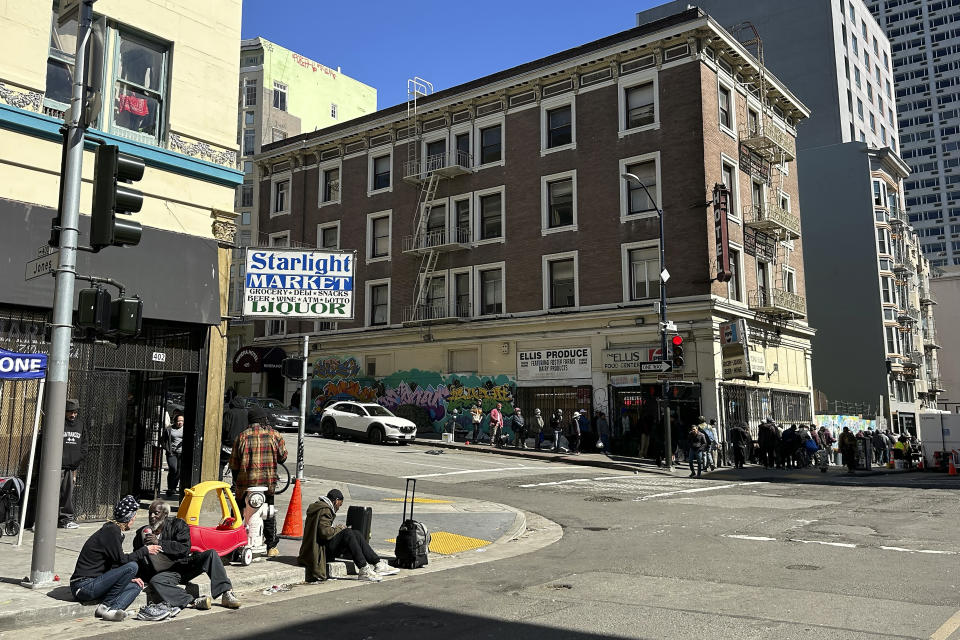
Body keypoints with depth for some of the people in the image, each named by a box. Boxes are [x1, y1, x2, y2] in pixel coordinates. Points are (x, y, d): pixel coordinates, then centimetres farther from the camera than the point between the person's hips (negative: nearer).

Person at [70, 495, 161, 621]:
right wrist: (145, 550, -6)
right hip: (84, 586, -10)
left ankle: (113, 609, -18)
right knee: (131, 566, -21)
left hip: (94, 582, 10)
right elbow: (121, 560, -16)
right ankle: (105, 606, -14)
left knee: (136, 586, 6)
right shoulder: (112, 531, -13)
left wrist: (128, 577, 7)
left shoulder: (113, 529, 16)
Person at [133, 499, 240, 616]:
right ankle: (194, 602, -43)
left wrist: (159, 543, -20)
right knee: (154, 581, -34)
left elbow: (185, 549, -14)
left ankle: (227, 594, -26)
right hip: (166, 573, 0)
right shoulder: (141, 534, 6)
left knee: (211, 554, -22)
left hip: (185, 565, 0)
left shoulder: (178, 524, 0)